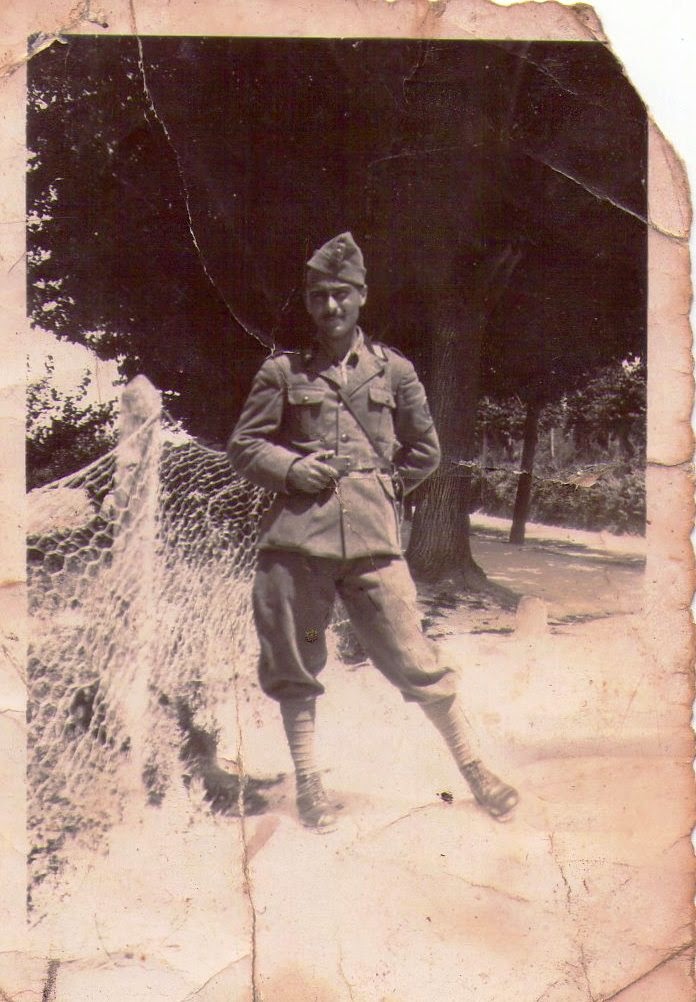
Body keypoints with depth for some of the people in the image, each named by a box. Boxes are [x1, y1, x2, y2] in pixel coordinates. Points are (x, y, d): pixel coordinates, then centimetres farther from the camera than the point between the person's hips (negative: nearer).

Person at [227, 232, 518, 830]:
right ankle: (308, 781, 24)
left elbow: (425, 451, 18)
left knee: (414, 661, -1)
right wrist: (292, 470, -6)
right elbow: (243, 446, 10)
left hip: (373, 539, -1)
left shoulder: (394, 370, 10)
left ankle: (476, 770, 14)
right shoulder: (282, 372, 9)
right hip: (295, 538, 1)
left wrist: (377, 486, 9)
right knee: (293, 665, 8)